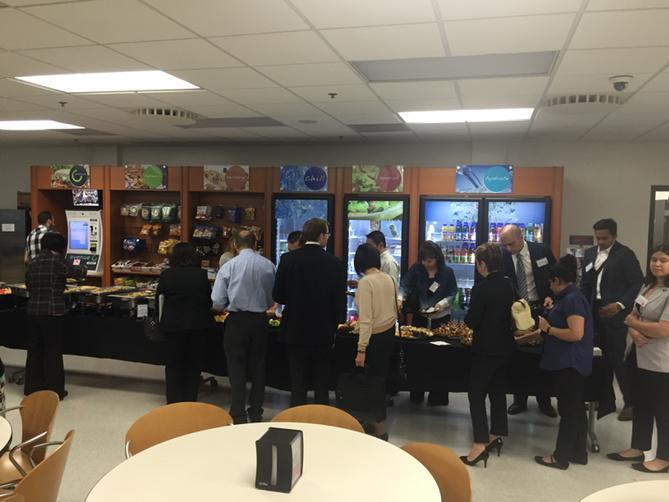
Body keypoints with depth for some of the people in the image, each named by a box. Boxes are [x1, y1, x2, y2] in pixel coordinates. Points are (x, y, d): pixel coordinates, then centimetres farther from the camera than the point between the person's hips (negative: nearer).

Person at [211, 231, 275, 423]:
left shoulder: (229, 266, -10)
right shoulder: (268, 265, -4)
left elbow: (218, 302, -9)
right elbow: (272, 299, 1)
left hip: (237, 321, -2)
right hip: (260, 320, 2)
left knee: (237, 368, 8)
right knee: (257, 366, 14)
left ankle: (238, 415, 13)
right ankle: (255, 413, 23)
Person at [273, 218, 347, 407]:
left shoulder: (288, 259, -7)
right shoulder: (335, 264, -8)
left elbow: (277, 295, -4)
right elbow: (340, 301, -5)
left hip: (295, 331, 0)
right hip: (323, 332, 0)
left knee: (297, 384, 9)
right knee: (322, 383, 13)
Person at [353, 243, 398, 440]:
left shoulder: (365, 282, -17)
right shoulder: (389, 279, 4)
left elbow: (366, 318, -21)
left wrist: (361, 349, -19)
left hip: (375, 336, -7)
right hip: (389, 333, 7)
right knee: (381, 379, 16)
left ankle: (380, 430, 10)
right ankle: (378, 422, 28)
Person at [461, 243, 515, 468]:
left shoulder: (481, 288, -20)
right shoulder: (508, 285, 2)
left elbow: (471, 321, -16)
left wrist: (468, 315, 3)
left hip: (485, 349, -7)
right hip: (504, 346, 8)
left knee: (476, 394, -2)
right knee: (498, 390, 17)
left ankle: (480, 444, -5)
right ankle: (496, 435, 28)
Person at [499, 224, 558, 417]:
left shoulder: (542, 250, -8)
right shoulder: (502, 256, -8)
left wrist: (551, 295, -13)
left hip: (541, 309, 0)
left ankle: (544, 401, 23)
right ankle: (519, 400, 22)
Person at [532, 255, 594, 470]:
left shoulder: (572, 299, -19)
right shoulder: (570, 297, 12)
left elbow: (576, 334, -27)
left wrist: (548, 328, -18)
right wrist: (547, 327, 15)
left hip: (569, 363, -10)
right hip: (569, 362, 10)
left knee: (568, 410, 0)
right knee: (575, 408, 16)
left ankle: (561, 456, 10)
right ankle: (579, 452, 27)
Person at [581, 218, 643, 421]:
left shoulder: (625, 254, -8)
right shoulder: (590, 253, 10)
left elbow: (638, 284, -10)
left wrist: (620, 304, -20)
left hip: (615, 312, -5)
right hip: (596, 311, 5)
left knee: (617, 358, -3)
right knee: (604, 356, 10)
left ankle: (630, 402, 9)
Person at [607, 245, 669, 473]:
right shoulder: (647, 286, 10)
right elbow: (633, 316, 13)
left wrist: (633, 323, -10)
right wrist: (633, 332, -10)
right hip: (641, 358, 9)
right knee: (640, 406, 18)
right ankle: (637, 449, 33)